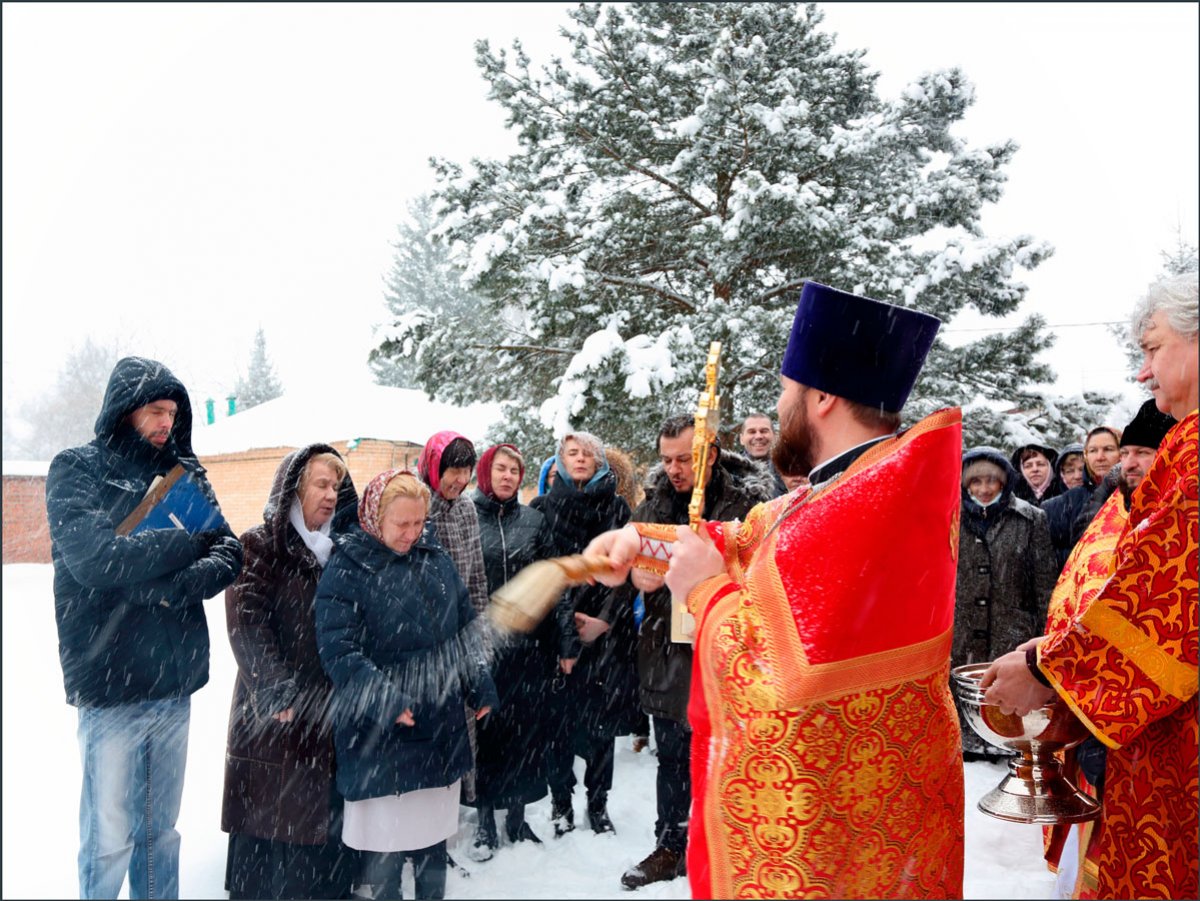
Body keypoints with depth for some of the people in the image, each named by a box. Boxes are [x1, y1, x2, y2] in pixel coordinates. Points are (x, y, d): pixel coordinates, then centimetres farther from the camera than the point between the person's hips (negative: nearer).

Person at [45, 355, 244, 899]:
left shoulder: (185, 473, 10)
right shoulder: (76, 470, -3)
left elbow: (229, 554, 1)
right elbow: (94, 558, -19)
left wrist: (175, 588, -18)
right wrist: (190, 539, -9)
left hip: (176, 680, 4)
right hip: (111, 684, -4)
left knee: (161, 833, 15)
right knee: (109, 841, 3)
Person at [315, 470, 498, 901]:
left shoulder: (435, 557, 5)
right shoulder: (347, 568, -12)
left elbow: (465, 627, 13)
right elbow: (338, 651, -17)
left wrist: (480, 685, 12)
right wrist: (385, 701, -23)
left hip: (441, 727, 5)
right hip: (381, 734, -5)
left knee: (434, 831, 17)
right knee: (386, 839, 5)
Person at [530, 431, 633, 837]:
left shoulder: (617, 508, 6)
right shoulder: (543, 508, 5)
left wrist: (602, 620, -10)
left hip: (606, 632, 1)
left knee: (602, 718, 6)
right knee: (559, 717, 3)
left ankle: (598, 803, 21)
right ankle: (561, 802, 19)